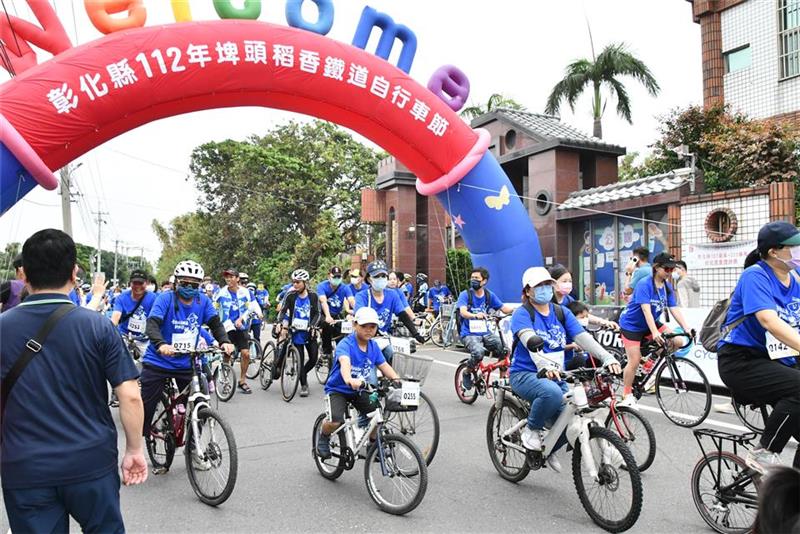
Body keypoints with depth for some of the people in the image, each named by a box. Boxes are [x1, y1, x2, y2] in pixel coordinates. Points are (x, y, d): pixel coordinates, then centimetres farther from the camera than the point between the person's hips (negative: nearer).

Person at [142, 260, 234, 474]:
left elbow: (215, 323, -7)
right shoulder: (165, 298, -12)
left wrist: (225, 341, -27)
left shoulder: (203, 301, -1)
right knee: (146, 408, 2)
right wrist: (161, 344, -44)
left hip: (186, 364, 3)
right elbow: (152, 324, -24)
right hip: (158, 362, -3)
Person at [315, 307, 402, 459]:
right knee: (336, 421, -28)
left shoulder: (373, 345, -2)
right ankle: (323, 436, 6)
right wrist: (349, 380, -62)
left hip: (360, 390, 5)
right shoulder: (345, 344, -22)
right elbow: (345, 363, -42)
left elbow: (384, 366, -3)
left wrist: (397, 379, -21)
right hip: (338, 389, -5)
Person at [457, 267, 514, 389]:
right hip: (469, 334, -3)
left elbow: (504, 308, 0)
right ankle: (467, 374, -2)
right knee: (478, 352, -32)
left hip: (486, 333, 4)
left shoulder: (489, 295, 7)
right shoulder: (465, 294, -5)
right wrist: (475, 315, -42)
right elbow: (463, 312, -21)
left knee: (504, 348, -21)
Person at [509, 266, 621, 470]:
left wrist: (607, 357, -22)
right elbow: (530, 341, -27)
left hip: (555, 376, 6)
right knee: (551, 392, -37)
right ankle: (532, 429, -8)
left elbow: (583, 337, -5)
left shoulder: (562, 313, 9)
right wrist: (545, 365, -46)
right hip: (525, 374, -5)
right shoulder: (522, 314, -8)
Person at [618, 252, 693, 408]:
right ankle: (627, 395, 7)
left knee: (679, 342, -12)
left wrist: (686, 328, -19)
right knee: (635, 361, -10)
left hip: (652, 323, 7)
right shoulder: (644, 284, -23)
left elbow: (674, 309, -7)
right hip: (632, 325, -6)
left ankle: (651, 361, 9)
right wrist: (655, 332, -41)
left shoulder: (667, 286, -2)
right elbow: (646, 310, -32)